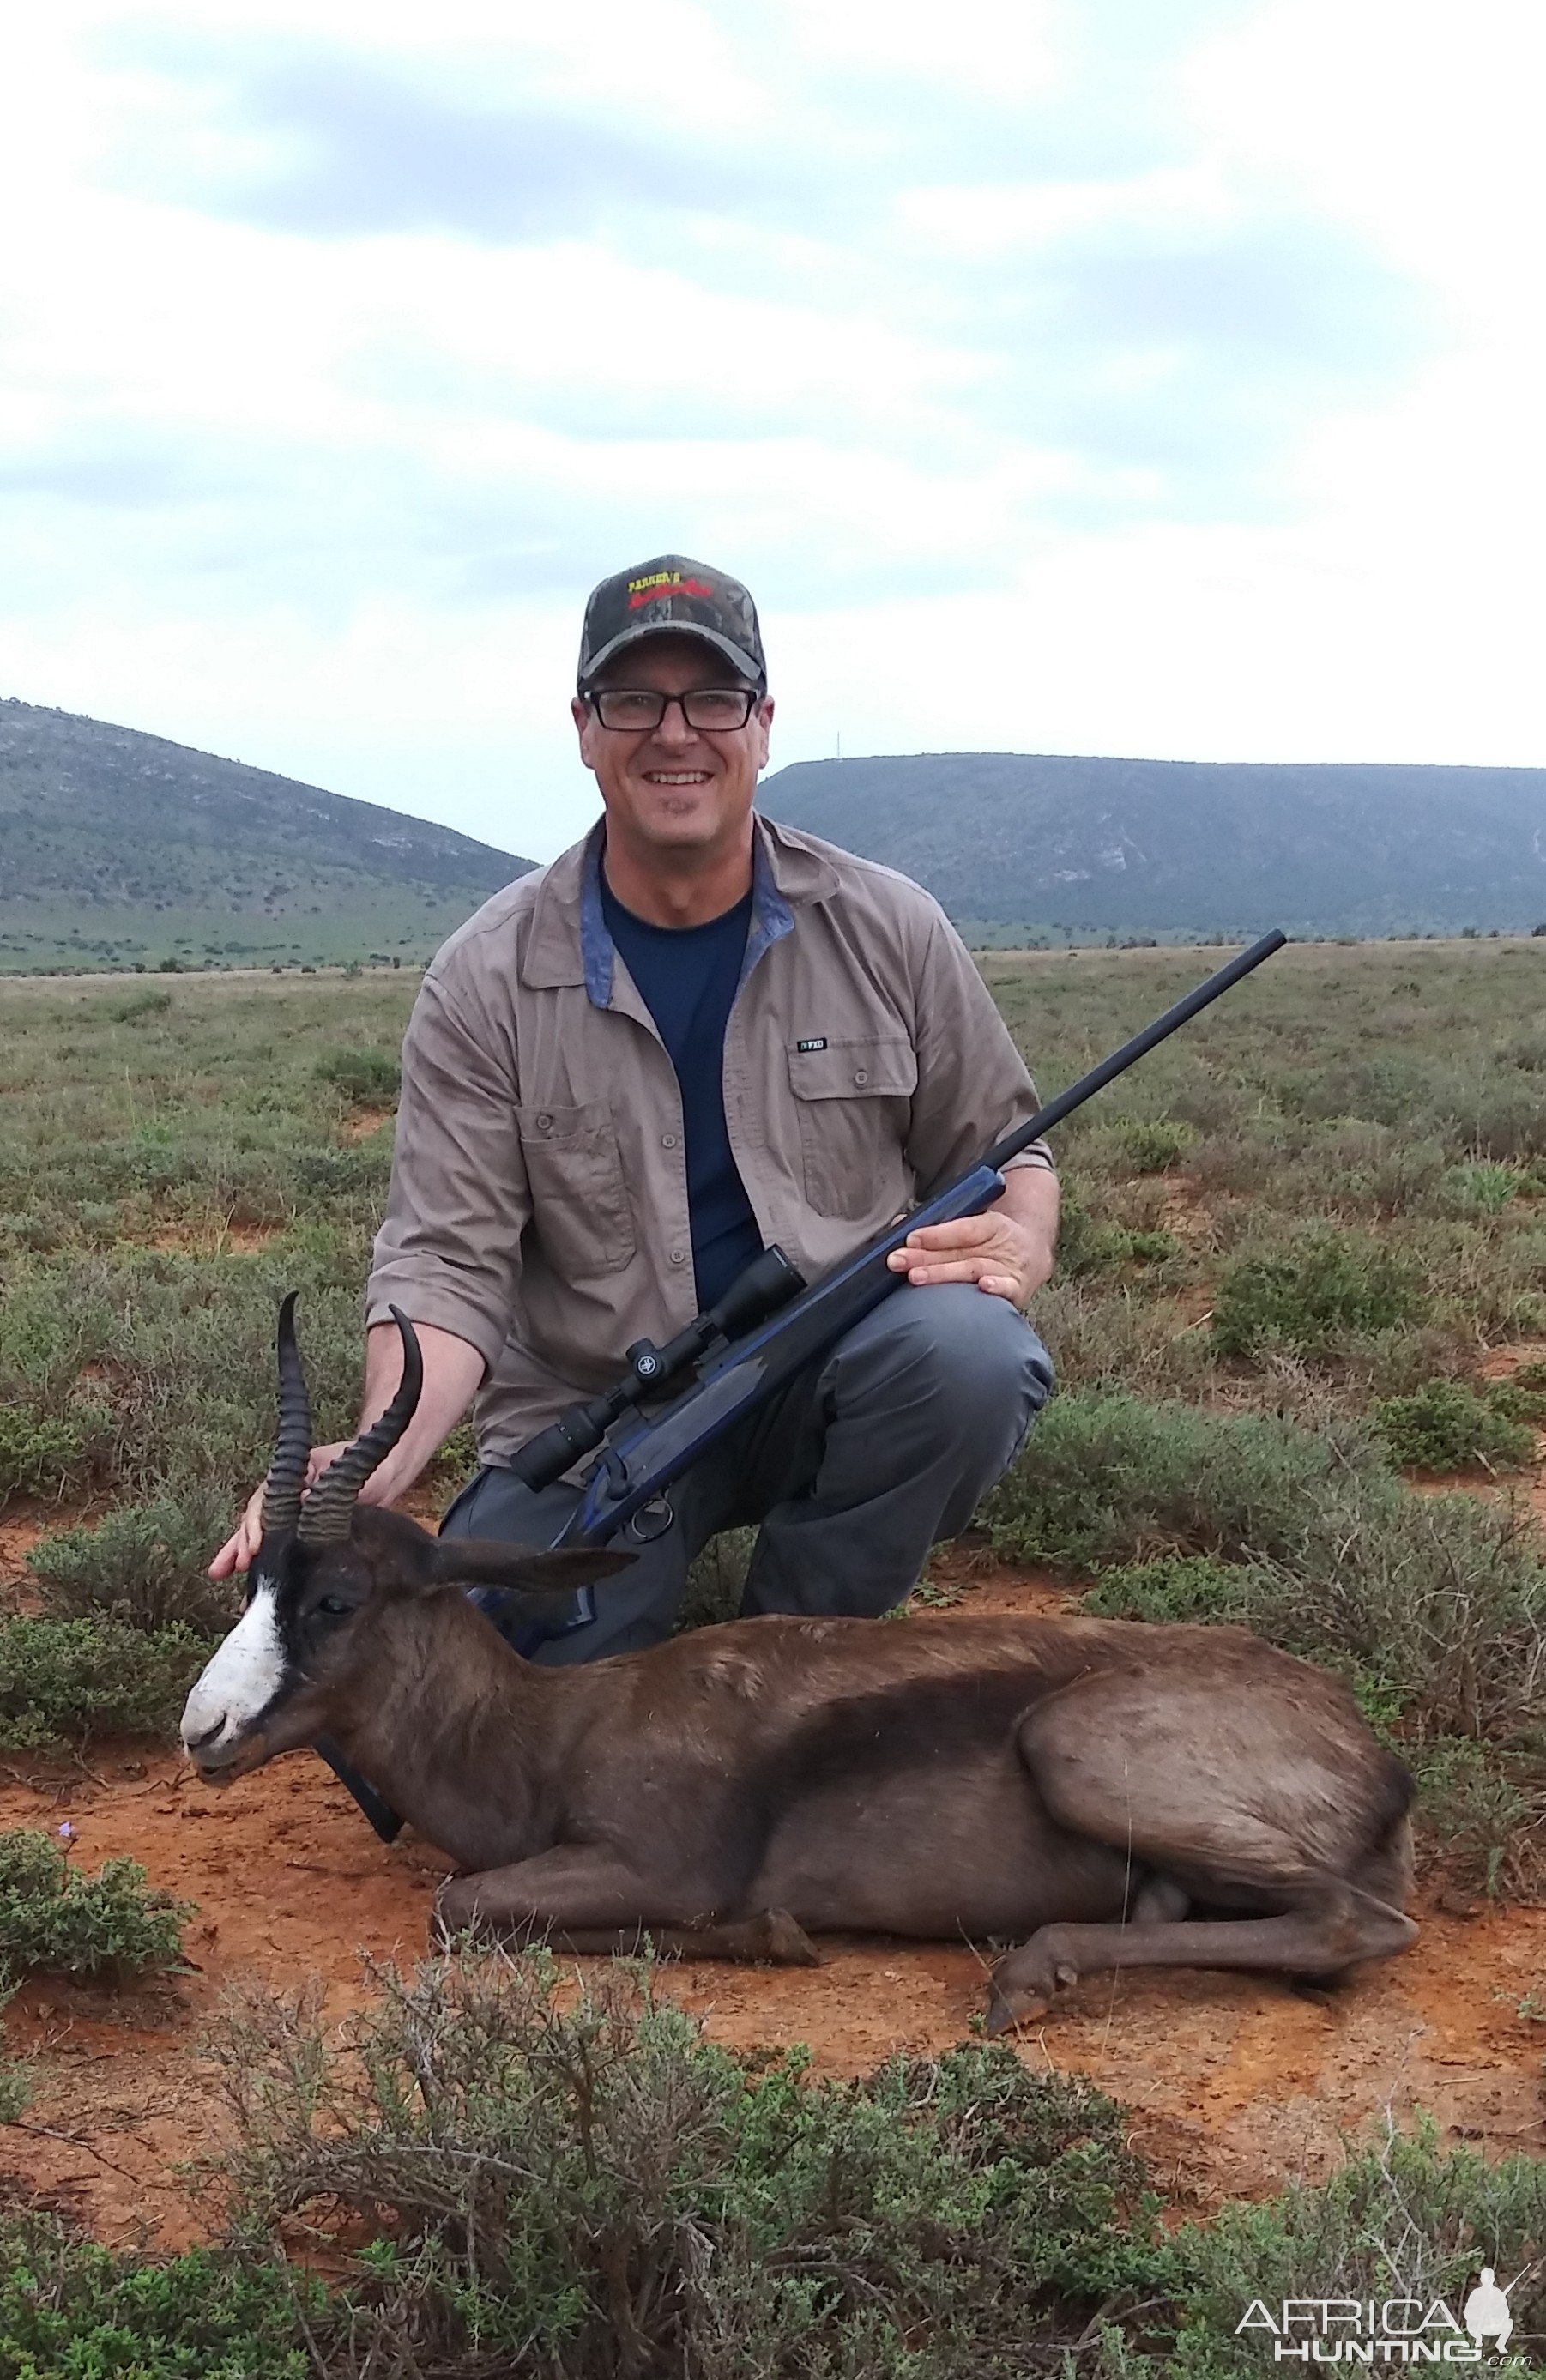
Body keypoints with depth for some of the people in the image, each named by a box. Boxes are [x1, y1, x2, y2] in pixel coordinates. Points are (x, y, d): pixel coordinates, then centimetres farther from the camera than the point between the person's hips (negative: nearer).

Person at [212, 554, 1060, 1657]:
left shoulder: (887, 932, -1)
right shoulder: (487, 983, -5)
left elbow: (1001, 1151, 9)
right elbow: (447, 1263, -9)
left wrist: (1022, 1245, -15)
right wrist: (383, 1455, -28)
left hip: (836, 1376, 2)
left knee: (969, 1350, -31)